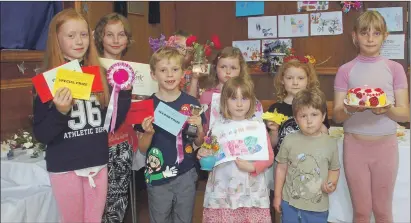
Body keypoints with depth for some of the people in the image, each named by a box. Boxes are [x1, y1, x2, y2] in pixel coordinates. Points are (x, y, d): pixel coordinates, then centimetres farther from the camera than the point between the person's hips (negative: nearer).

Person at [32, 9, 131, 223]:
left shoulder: (99, 76, 2)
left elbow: (112, 123, 4)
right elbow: (41, 135, -11)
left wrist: (125, 93, -7)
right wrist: (60, 112, -27)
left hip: (98, 163, 4)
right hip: (64, 167, -3)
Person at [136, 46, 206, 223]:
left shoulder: (191, 103, -4)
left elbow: (199, 143, 5)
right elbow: (142, 148, -2)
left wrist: (199, 128, -14)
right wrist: (149, 133, -21)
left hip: (186, 175, 1)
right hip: (157, 177, -1)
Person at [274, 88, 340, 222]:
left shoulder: (330, 143, -6)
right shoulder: (289, 140, -9)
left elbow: (334, 169, 8)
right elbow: (281, 168, 0)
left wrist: (332, 183, -12)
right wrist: (277, 196, 3)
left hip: (318, 207, 0)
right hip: (290, 203, 0)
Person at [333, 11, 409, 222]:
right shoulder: (345, 70, 0)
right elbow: (336, 115, -3)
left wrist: (387, 109, -22)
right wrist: (349, 109, -24)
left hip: (385, 145, 1)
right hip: (354, 144, 0)